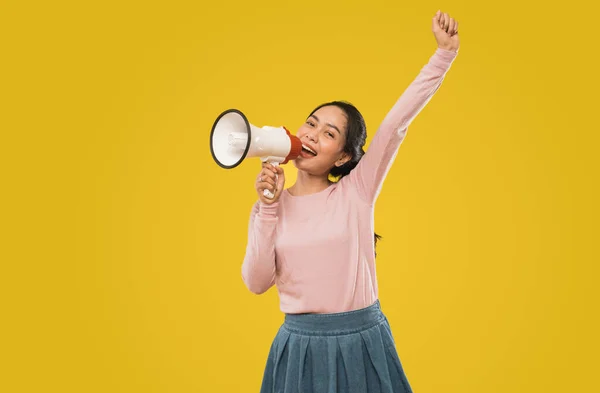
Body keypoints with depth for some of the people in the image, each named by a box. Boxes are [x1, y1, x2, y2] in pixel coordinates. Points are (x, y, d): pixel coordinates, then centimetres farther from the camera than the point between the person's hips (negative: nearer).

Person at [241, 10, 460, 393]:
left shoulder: (355, 191, -4)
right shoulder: (269, 204, 2)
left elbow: (397, 121, -10)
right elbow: (257, 282, -6)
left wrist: (445, 52, -15)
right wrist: (269, 208, -12)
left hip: (362, 340, -1)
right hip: (300, 343, 1)